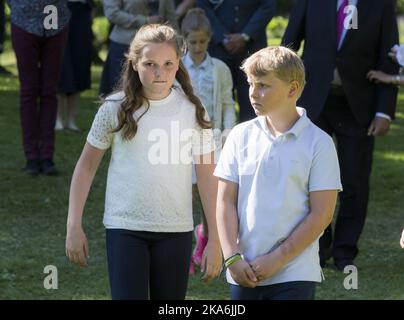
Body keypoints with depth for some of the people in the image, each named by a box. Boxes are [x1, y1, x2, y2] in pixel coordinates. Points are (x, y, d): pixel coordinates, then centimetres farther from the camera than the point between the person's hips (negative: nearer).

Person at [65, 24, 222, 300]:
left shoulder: (193, 110, -2)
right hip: (125, 228, -1)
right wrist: (74, 227, 1)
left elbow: (207, 176, 1)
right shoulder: (116, 109, -4)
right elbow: (87, 166, 5)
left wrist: (214, 240, -1)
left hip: (176, 231, 1)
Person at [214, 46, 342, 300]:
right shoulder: (241, 136, 5)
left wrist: (277, 259, -11)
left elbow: (321, 214, -7)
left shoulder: (318, 143, -5)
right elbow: (226, 202, 5)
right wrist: (232, 258, -6)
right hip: (245, 274, 4)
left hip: (295, 276, -4)